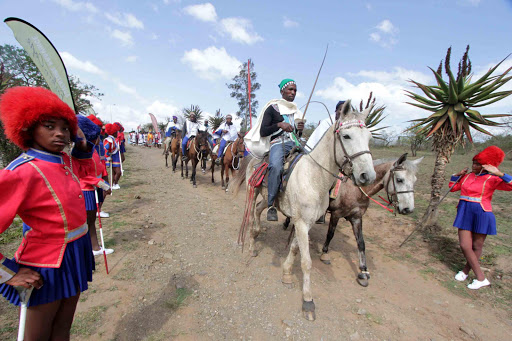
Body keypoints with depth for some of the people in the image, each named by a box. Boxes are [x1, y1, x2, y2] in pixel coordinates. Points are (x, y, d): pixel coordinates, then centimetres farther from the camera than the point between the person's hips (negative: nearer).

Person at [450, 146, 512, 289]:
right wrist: (458, 174, 9)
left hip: (481, 214, -4)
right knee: (465, 246, 3)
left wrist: (499, 173, -29)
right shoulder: (467, 176, 8)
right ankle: (481, 278, 19)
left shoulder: (492, 179, -6)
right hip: (465, 213, 5)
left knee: (476, 247, 9)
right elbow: (453, 187, 21)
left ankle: (466, 270, 27)